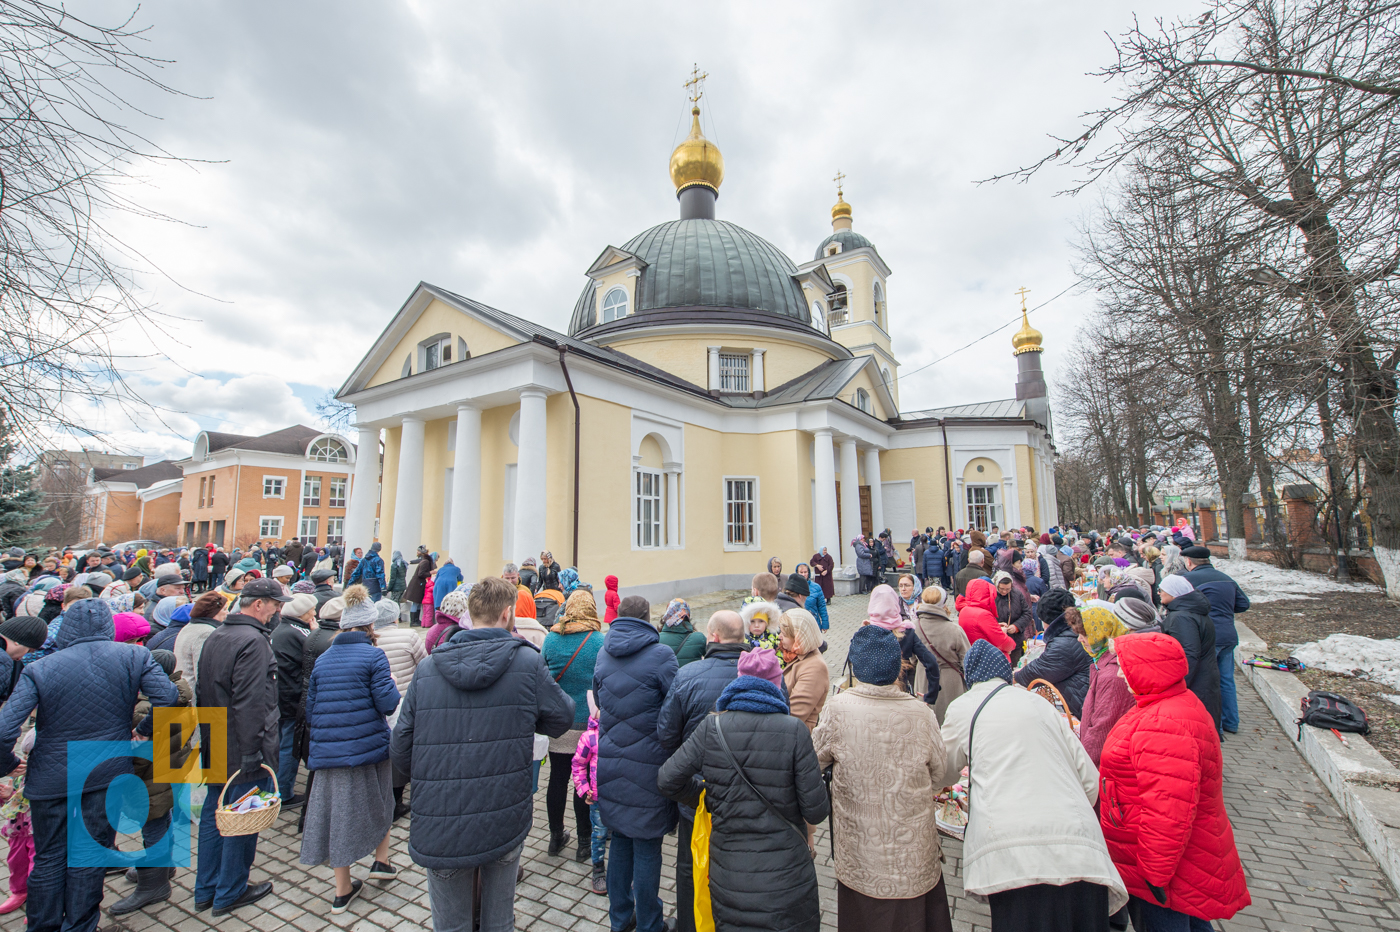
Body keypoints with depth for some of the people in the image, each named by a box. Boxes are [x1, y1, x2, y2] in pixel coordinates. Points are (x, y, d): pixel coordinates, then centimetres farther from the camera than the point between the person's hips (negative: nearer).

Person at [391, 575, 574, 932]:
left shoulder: (427, 668, -4)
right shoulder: (527, 662, -13)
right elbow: (561, 718, -3)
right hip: (505, 822, -1)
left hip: (441, 826, 2)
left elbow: (400, 749, 1)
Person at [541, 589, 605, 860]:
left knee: (558, 777, 15)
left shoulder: (550, 639, -5)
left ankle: (556, 836, 30)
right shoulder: (599, 642, -14)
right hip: (588, 723, -3)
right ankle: (585, 842, 22)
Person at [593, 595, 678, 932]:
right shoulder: (660, 654, -17)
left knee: (620, 842, 21)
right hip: (647, 768, -5)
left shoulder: (603, 654, 1)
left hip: (610, 763, 6)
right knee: (647, 849, 11)